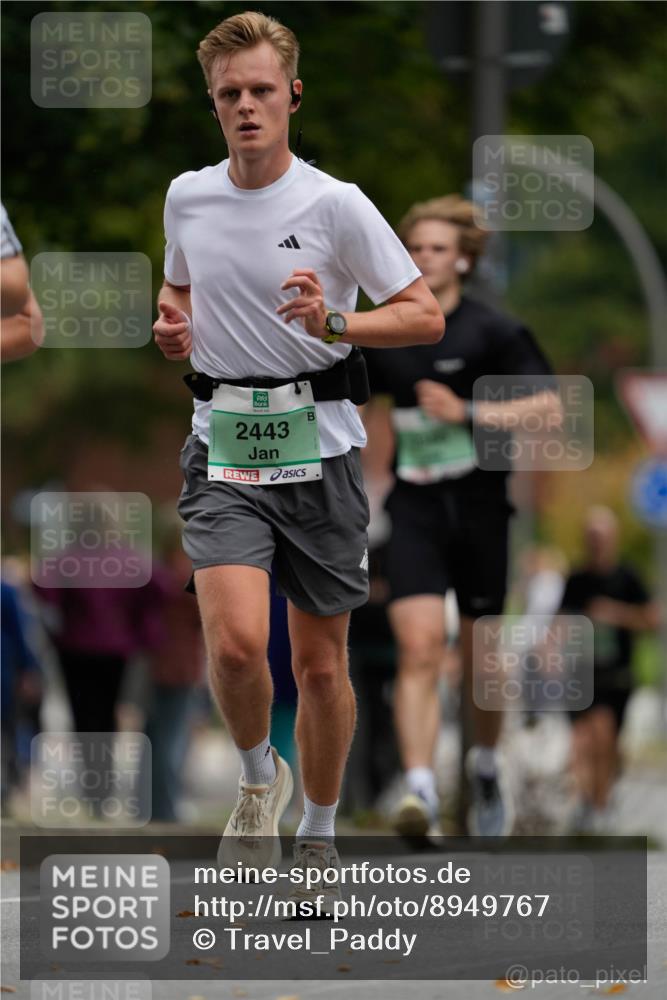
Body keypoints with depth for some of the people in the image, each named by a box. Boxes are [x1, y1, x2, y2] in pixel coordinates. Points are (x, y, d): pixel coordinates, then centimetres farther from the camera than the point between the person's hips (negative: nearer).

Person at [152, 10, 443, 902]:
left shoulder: (336, 205, -7)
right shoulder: (187, 198, 5)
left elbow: (426, 317, -5)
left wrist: (334, 322, -21)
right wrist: (173, 324, 3)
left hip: (318, 450, -1)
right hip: (223, 452, 1)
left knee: (321, 661, 6)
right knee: (236, 641, -20)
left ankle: (319, 831, 26)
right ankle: (258, 776, 9)